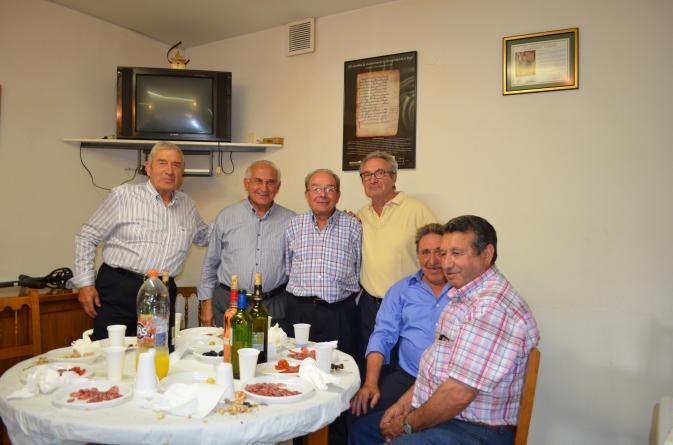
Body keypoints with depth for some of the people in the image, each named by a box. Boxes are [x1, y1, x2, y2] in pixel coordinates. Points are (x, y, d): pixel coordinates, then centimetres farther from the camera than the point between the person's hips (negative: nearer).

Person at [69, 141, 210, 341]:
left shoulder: (188, 206, 12)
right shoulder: (123, 195, -2)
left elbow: (204, 236, 27)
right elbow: (87, 237, 2)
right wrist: (85, 283, -3)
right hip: (118, 292, -3)